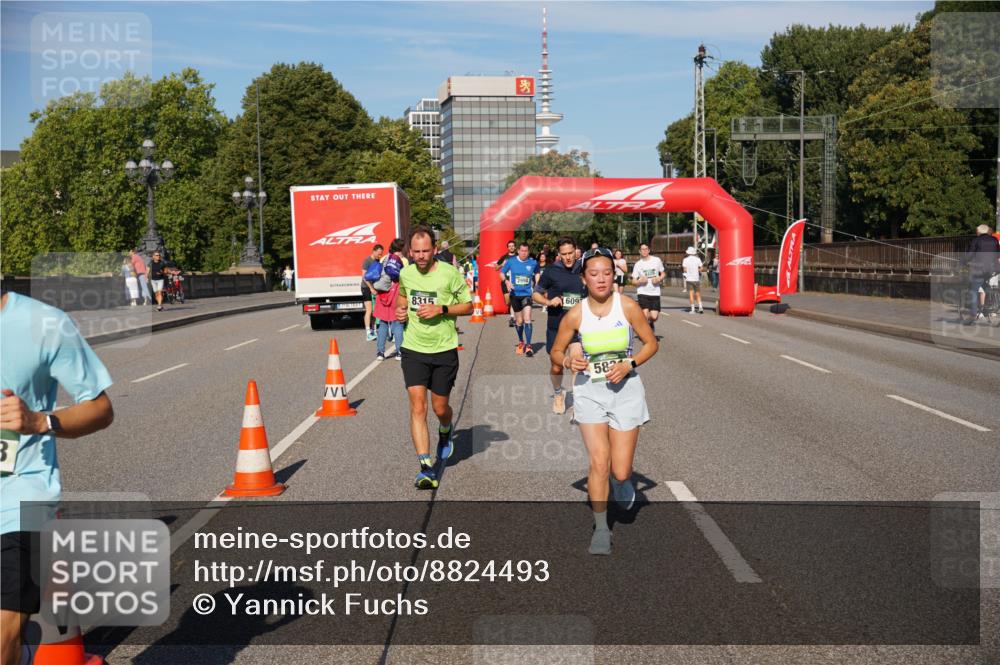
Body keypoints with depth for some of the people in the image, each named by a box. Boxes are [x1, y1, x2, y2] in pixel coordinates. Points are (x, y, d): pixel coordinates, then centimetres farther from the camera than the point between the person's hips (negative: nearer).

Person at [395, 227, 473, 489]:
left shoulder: (450, 273, -10)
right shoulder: (405, 273, 2)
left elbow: (468, 306, -3)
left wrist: (441, 309, -18)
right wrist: (400, 309, 1)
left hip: (444, 350, -2)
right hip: (413, 350, 2)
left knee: (440, 408, 10)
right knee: (417, 408, -10)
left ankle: (445, 433, 47)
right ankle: (426, 467, -10)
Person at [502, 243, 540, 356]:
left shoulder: (533, 263, -3)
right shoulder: (510, 262, -3)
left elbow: (537, 273, 17)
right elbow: (502, 273, 6)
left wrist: (536, 288, 10)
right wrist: (506, 281, -14)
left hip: (527, 294, -1)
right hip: (515, 294, 1)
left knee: (527, 319, -17)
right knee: (519, 321, 12)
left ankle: (528, 345, -14)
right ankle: (521, 342, 35)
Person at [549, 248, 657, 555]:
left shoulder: (628, 307, -9)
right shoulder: (575, 315, -7)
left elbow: (652, 343, 1)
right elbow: (556, 350, 6)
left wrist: (629, 365, -14)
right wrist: (568, 361, -16)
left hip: (625, 389, 0)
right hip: (590, 391, 0)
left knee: (620, 471, -1)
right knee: (599, 462, -10)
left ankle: (621, 482, 39)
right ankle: (601, 528, 7)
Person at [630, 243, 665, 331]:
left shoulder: (657, 260, 4)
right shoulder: (638, 264, 3)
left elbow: (662, 274, 14)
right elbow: (633, 281, 5)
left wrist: (659, 279, -8)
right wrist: (640, 281, -16)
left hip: (655, 293, 1)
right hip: (643, 293, -1)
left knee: (654, 316, -6)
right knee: (645, 315, -15)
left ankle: (651, 323, 29)